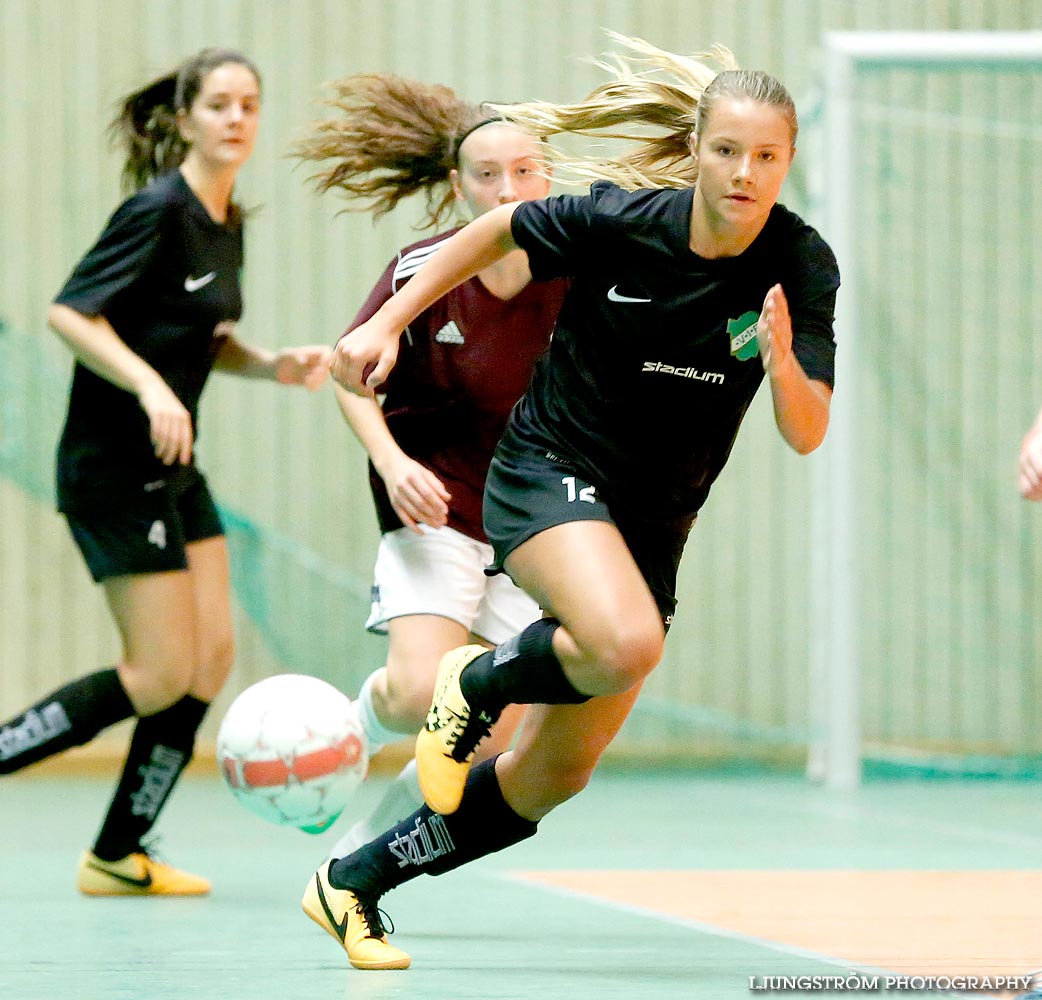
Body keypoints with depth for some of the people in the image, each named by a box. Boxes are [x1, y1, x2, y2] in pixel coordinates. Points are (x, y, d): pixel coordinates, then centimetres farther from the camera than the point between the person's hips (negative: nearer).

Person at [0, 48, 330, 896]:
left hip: (172, 469, 9)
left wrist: (273, 367, 5)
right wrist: (150, 387, -30)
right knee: (162, 676, -10)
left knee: (211, 659, 4)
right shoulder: (159, 211, -15)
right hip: (113, 468, -9)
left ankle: (119, 857, 11)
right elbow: (70, 313, -20)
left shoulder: (226, 223, 10)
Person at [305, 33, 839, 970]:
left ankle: (355, 883, 26)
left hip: (654, 522, 4)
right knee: (627, 643, -36)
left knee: (555, 776, 8)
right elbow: (499, 230, 2)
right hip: (549, 472, -4)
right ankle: (478, 682, -3)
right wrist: (388, 322, 1)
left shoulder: (803, 265, -12)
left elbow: (806, 434, -15)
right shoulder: (619, 219, -18)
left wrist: (782, 364, -35)